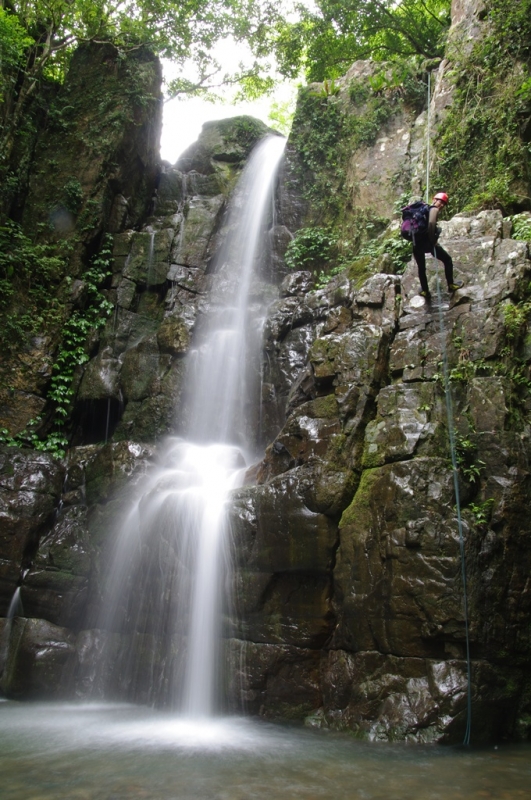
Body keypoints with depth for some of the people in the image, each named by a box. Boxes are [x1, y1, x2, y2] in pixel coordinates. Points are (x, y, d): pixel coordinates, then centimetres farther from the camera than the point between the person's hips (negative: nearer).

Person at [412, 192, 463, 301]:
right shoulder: (434, 209, -3)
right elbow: (431, 223, -22)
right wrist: (432, 240, -15)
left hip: (416, 242, 7)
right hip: (427, 242, -7)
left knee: (421, 268, 21)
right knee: (447, 259, 13)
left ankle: (425, 291, 24)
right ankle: (451, 285, 18)